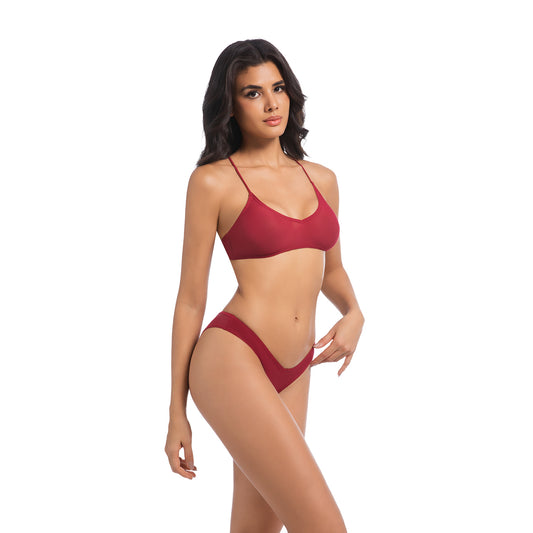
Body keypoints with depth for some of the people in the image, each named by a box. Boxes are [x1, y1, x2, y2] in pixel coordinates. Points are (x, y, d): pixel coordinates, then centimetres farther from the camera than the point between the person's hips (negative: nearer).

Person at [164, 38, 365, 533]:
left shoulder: (321, 179, 13)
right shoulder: (213, 181, -4)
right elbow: (191, 298, -2)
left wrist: (354, 315, 1)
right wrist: (176, 413, 0)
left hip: (291, 375, 7)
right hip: (232, 361, -7)